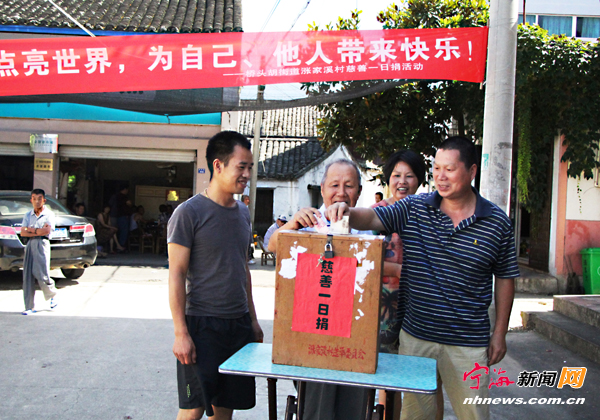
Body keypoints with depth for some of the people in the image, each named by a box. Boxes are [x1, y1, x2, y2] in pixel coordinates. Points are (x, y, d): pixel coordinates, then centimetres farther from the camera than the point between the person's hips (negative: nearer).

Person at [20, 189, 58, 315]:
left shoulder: (49, 214, 3)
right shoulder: (28, 215, 14)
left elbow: (47, 231, -11)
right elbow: (23, 233, 3)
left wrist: (31, 229, -2)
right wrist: (39, 231, -7)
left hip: (42, 244, -4)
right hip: (30, 244, 4)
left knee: (42, 275, -9)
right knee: (27, 276, 0)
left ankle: (53, 295, 21)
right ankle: (29, 307, 5)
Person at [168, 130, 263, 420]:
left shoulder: (243, 212, 10)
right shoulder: (189, 212, -10)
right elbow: (176, 275, -12)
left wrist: (252, 319, 16)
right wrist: (181, 333, -15)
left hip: (239, 324, 6)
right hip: (202, 325, -6)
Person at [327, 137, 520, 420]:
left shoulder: (497, 222, -3)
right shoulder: (414, 208, 0)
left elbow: (505, 278, 3)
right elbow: (372, 218, -11)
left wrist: (499, 333, 4)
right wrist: (347, 213, -33)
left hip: (468, 343, -1)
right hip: (415, 335, 2)